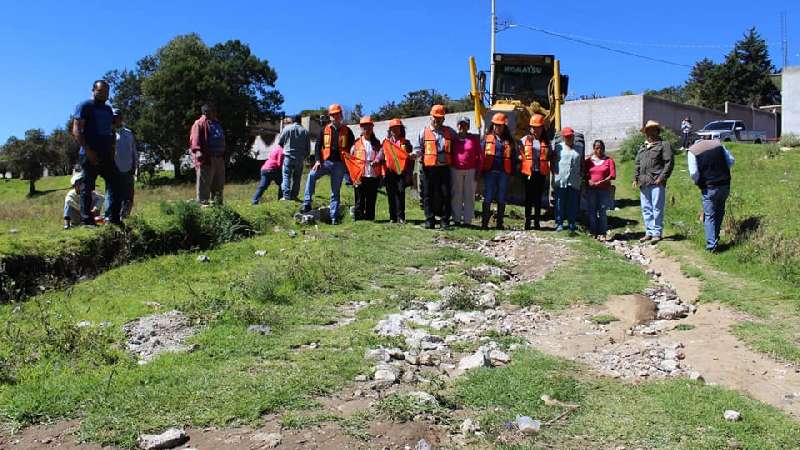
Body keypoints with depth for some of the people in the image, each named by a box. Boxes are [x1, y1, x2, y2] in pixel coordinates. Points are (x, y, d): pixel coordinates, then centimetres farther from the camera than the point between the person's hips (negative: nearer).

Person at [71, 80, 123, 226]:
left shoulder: (108, 109, 21)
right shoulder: (85, 106, -2)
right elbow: (76, 130, -10)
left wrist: (112, 152, 11)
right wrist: (88, 151, -18)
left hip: (106, 155, 7)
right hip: (90, 155, -7)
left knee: (115, 185, 5)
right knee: (87, 188, -3)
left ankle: (114, 219, 11)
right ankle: (87, 220, 0)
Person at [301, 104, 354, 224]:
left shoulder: (347, 131, 6)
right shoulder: (324, 130, 9)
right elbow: (318, 146, 7)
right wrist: (318, 160, -6)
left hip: (339, 164, -1)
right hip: (326, 162, 1)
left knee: (335, 192, 3)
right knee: (312, 175, -27)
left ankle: (334, 217, 5)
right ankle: (307, 204, -25)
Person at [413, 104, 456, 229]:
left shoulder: (449, 132, 12)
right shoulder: (424, 131, 8)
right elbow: (419, 147, 7)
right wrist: (415, 154, -13)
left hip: (444, 167, 1)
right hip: (428, 168, -1)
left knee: (445, 194, 0)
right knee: (428, 195, 2)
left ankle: (445, 220, 8)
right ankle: (429, 221, 8)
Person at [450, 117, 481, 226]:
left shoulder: (474, 138, 5)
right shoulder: (453, 138, 7)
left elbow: (479, 155, 5)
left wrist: (478, 171, -2)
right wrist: (448, 171, 3)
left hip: (470, 171, -1)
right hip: (456, 170, 1)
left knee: (469, 196, 1)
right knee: (456, 195, 2)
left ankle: (467, 220, 6)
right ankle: (457, 219, 10)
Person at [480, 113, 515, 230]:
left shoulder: (509, 140, 10)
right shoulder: (487, 138, 7)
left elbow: (513, 157, 10)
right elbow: (481, 155, 4)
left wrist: (512, 173, 4)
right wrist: (481, 171, -3)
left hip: (504, 173, 1)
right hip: (490, 172, -1)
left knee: (501, 199, 6)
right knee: (488, 198, 0)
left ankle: (499, 223, 13)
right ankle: (484, 223, 5)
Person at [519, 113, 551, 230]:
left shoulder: (547, 142, 6)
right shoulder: (524, 140, 3)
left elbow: (549, 158, 10)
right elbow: (520, 156, 5)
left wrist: (548, 173, 3)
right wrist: (519, 169, -3)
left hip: (541, 173, 1)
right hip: (528, 173, -1)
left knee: (538, 198, 6)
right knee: (529, 197, 5)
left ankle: (537, 222, 13)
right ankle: (527, 221, 11)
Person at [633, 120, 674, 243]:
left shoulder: (664, 145, 1)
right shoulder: (642, 147, 22)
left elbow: (669, 162, -7)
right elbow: (637, 164, 23)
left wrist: (662, 177, -15)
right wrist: (635, 178, 12)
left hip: (657, 183, -7)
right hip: (643, 183, 7)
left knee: (657, 208, -5)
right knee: (646, 209, 9)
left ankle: (657, 233, 1)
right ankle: (649, 232, 16)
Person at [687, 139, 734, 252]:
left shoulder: (692, 151, -7)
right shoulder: (718, 143, 5)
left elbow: (693, 173, -12)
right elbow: (731, 160, 6)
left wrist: (698, 182, 7)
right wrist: (723, 172, 17)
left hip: (709, 188, -4)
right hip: (725, 185, 4)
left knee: (709, 216, 5)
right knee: (719, 212, 20)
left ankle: (711, 244, 2)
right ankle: (715, 239, 28)